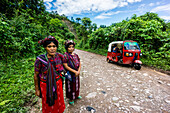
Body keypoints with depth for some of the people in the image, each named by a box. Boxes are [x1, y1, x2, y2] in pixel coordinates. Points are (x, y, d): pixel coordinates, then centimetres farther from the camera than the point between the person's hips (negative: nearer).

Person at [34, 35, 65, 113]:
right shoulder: (40, 60, -22)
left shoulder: (59, 56, -15)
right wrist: (37, 89, -1)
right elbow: (36, 75, -9)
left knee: (59, 101, 26)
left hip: (58, 83, 3)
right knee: (48, 103, 22)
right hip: (46, 85, -3)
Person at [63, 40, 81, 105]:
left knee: (76, 84, 22)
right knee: (71, 86, 10)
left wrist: (78, 71, -11)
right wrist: (74, 71, -20)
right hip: (70, 74, -6)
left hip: (76, 74, 6)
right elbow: (66, 66, -19)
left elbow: (79, 64, 4)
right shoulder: (65, 55, -15)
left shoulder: (76, 55, 2)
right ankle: (71, 99, 33)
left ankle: (76, 95, 47)